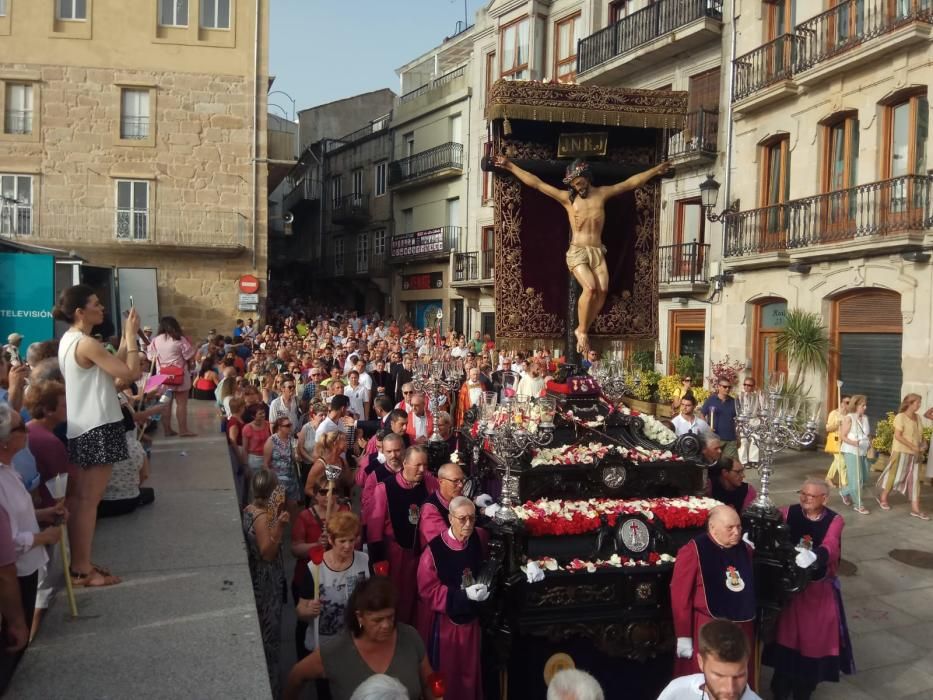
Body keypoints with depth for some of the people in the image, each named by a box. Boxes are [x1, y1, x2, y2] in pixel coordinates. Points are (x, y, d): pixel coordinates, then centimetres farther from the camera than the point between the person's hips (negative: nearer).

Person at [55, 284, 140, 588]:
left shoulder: (68, 340, 11)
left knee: (79, 499, 14)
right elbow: (131, 373, -20)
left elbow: (114, 367, 11)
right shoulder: (87, 343, -19)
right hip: (97, 429, -10)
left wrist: (125, 337, 7)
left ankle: (79, 564, 23)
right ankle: (82, 570, 5)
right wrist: (131, 335, -12)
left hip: (80, 428, 10)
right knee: (89, 500, -3)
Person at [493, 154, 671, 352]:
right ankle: (582, 331, -10)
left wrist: (656, 170, 20)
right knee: (590, 288, -24)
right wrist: (510, 166, -1)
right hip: (577, 252, -3)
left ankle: (582, 330, -6)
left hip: (598, 252, 3)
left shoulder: (602, 193, 11)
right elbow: (536, 183, 2)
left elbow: (631, 182, 17)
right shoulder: (567, 197, 4)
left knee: (602, 290, -18)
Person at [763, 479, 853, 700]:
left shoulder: (834, 520, -8)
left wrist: (813, 556, -48)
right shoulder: (788, 513, -5)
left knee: (814, 637, 7)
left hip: (819, 588, 0)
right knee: (787, 634, 7)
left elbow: (830, 547, -26)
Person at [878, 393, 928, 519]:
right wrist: (912, 447, -20)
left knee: (914, 480, 4)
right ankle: (883, 498, 25)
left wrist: (921, 445, -3)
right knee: (895, 476, 4)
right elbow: (898, 436, -18)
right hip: (901, 452, -7)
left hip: (914, 453, 7)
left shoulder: (918, 417, 8)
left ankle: (915, 508, 5)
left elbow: (920, 434, 17)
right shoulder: (900, 417, -13)